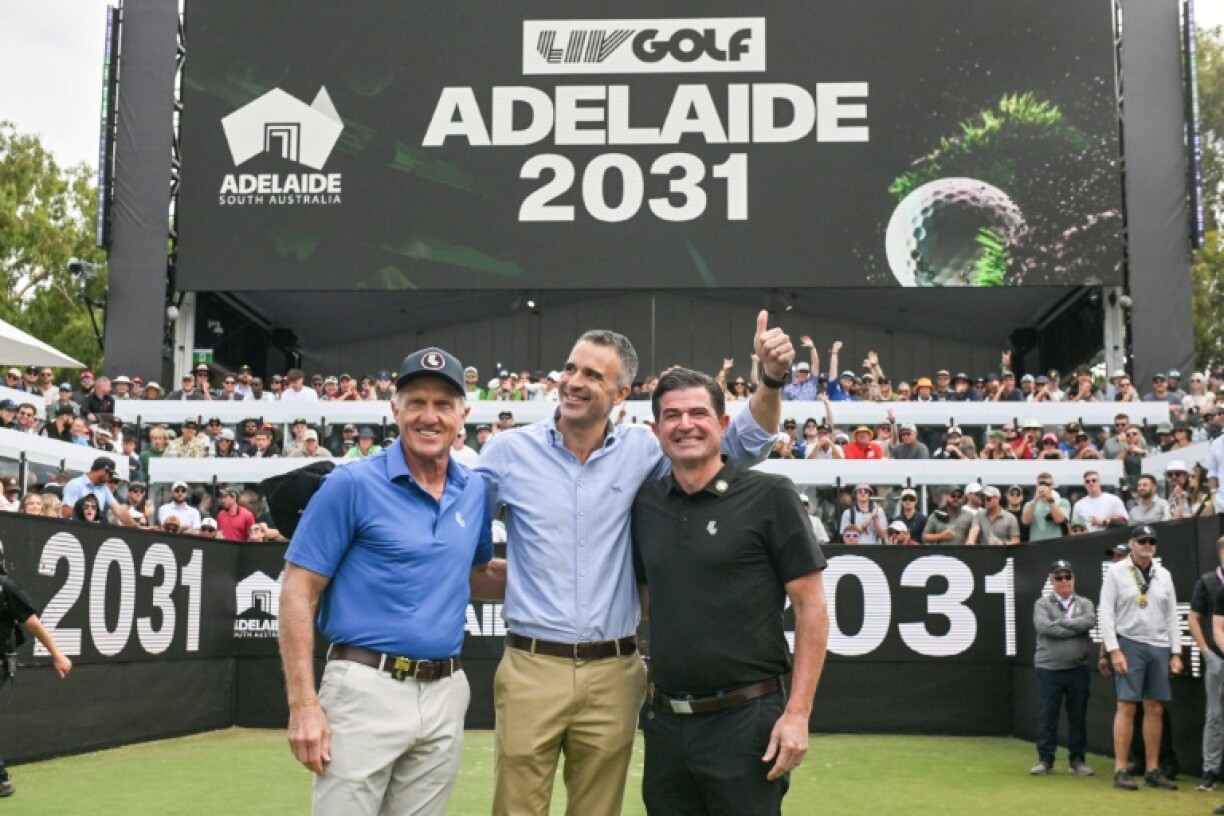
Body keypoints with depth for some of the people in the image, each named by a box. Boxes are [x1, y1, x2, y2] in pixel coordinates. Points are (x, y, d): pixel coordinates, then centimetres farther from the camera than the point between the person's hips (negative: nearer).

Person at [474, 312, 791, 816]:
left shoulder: (642, 452, 2)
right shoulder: (509, 450, -1)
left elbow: (744, 445, 4)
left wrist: (772, 379, -11)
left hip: (612, 674, 2)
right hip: (531, 668, -1)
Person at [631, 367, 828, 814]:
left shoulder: (769, 496, -8)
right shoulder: (645, 504, 5)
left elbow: (811, 607, -8)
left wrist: (797, 713, -13)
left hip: (744, 719, -4)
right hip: (665, 722, 5)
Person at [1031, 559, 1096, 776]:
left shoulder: (1085, 603, 11)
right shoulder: (1042, 604, 5)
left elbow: (1089, 621, -11)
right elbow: (1043, 627, -14)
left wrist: (1061, 622, -10)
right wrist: (1076, 629, -10)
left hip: (1079, 669, 2)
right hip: (1049, 669, -1)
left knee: (1078, 716, 7)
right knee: (1047, 715, 1)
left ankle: (1077, 759, 16)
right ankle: (1045, 760, 9)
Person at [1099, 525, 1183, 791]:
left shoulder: (1163, 575, 12)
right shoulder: (1116, 572, -1)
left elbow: (1172, 616, 13)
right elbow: (1106, 612, -5)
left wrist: (1176, 653, 6)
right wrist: (1114, 650, -12)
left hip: (1159, 647, 5)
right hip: (1129, 644, -4)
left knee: (1155, 709, 5)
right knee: (1127, 707, -7)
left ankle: (1153, 771, 12)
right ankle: (1120, 771, -5)